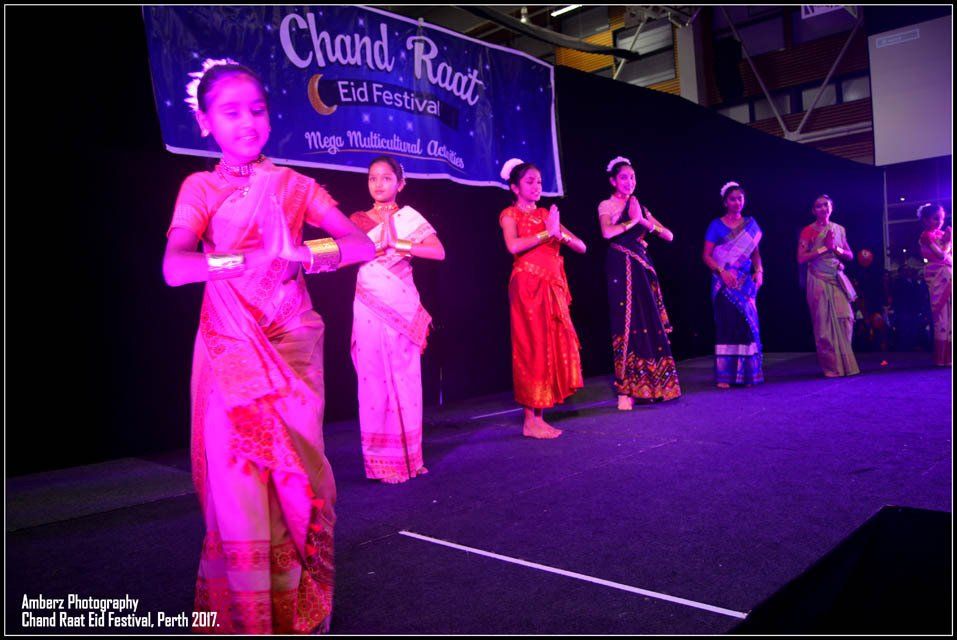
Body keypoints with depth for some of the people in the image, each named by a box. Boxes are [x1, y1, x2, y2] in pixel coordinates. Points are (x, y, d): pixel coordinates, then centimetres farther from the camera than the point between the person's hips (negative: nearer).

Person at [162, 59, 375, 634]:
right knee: (237, 479, -3)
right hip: (230, 350, -1)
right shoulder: (201, 189, 4)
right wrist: (247, 260, -28)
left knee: (296, 475, 1)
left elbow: (364, 245, -3)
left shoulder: (293, 186, 7)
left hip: (292, 346, 1)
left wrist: (305, 254, -18)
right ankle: (246, 616, 11)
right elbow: (174, 268, -14)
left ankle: (300, 609, 16)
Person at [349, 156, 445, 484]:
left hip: (402, 306, -1)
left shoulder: (409, 217, 6)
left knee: (404, 378, -1)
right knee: (373, 378, -1)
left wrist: (398, 244, -14)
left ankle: (407, 454, 8)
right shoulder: (358, 220, 12)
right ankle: (380, 458, 6)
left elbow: (438, 251, -7)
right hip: (368, 307, 2)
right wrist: (377, 243, -10)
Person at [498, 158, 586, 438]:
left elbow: (581, 247, 10)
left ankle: (539, 416, 11)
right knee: (532, 348, -6)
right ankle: (529, 420, 0)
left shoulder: (546, 214, 17)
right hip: (528, 286, -6)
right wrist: (547, 232, -15)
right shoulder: (510, 214, 1)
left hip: (552, 287, 6)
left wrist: (560, 234, -8)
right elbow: (513, 246, -21)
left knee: (553, 348, 4)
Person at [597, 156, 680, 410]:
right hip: (622, 268, -5)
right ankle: (625, 391, -4)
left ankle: (650, 386, 12)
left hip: (643, 268, 5)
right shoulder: (607, 205, 2)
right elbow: (607, 232, -20)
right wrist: (633, 221, -9)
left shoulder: (640, 207, 17)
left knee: (651, 325, 3)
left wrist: (645, 222, -5)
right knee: (627, 325, -8)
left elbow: (669, 236, 11)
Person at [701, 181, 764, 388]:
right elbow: (706, 255, -3)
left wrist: (759, 271, -3)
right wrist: (722, 271, -17)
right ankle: (724, 375, -2)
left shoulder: (751, 224, 12)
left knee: (747, 324, 2)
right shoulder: (716, 225, 2)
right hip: (724, 283, -3)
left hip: (746, 282, 3)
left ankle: (746, 373, 10)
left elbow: (755, 252, 14)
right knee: (726, 324, -6)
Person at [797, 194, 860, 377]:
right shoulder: (808, 231, 1)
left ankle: (844, 362, 8)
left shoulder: (839, 229, 13)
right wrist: (824, 247, -11)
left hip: (837, 278, 4)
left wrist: (835, 248, -5)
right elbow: (801, 258, -8)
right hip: (818, 279, -3)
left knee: (845, 318, -7)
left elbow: (850, 255, 14)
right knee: (824, 322, -4)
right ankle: (831, 366, 4)